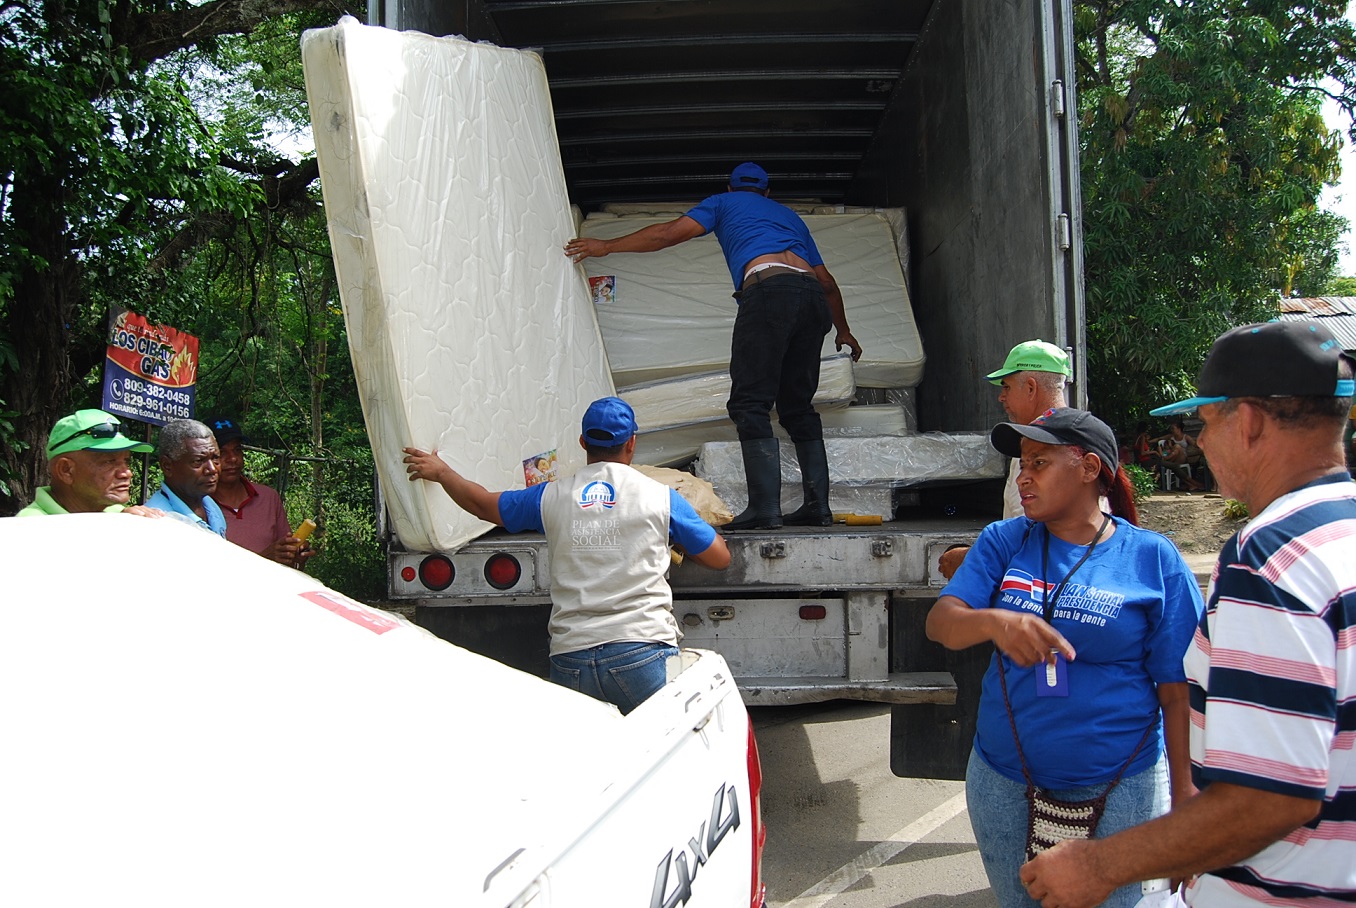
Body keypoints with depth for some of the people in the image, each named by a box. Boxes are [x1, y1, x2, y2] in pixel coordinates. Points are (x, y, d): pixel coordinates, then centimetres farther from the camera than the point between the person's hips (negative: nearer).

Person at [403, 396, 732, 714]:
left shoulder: (551, 496, 9)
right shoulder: (661, 496, 4)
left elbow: (481, 503, 26)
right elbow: (719, 557, 13)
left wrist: (440, 471, 44)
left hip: (569, 660, 3)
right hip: (642, 652, -2)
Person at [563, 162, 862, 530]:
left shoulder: (724, 203, 24)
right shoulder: (789, 215, 37)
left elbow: (669, 233, 17)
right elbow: (826, 281, 37)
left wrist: (606, 246, 26)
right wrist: (843, 330, 49)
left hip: (767, 290, -6)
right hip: (812, 297, 6)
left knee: (750, 405, -9)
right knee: (798, 407, 12)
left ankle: (764, 508, -19)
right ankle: (817, 506, 5)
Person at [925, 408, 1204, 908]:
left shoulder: (1153, 558, -5)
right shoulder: (1003, 541, 2)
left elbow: (1178, 693, -5)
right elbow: (940, 623, -11)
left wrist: (1185, 799, -6)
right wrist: (994, 622, -33)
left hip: (1119, 790, -3)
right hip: (1004, 784, 3)